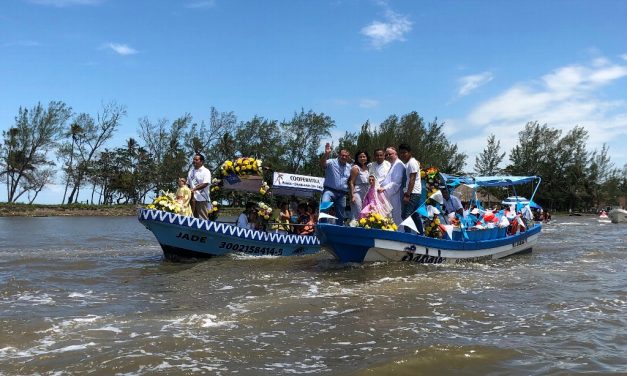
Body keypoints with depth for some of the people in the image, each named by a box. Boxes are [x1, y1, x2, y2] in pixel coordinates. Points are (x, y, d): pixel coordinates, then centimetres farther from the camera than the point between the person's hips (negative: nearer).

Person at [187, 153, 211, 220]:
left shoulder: (206, 171, -4)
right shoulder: (191, 171, 17)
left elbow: (205, 184, -16)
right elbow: (188, 183, 22)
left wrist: (194, 189, -23)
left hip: (201, 199, -6)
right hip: (192, 198, 6)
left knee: (202, 218, -6)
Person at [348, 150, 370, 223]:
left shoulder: (367, 168, 13)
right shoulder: (355, 168, -7)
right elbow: (351, 183, -11)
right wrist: (352, 196, -18)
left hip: (365, 194, 7)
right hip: (357, 193, -7)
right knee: (356, 214, -10)